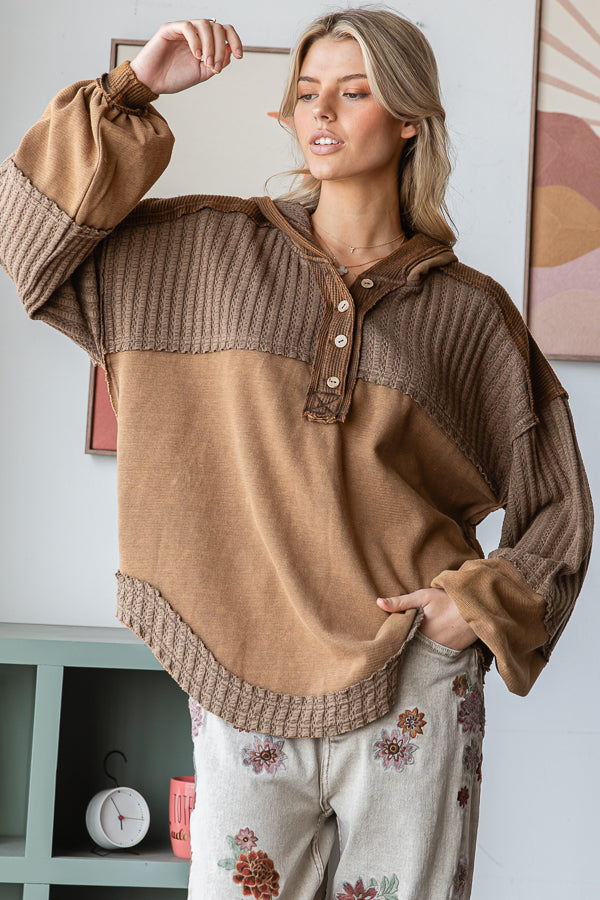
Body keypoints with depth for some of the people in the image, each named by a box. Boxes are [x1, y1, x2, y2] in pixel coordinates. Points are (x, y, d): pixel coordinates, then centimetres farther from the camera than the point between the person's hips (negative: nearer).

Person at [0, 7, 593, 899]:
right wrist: (133, 89, -1)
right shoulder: (212, 250, 6)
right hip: (244, 683, 1)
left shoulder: (469, 310, 3)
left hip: (412, 686, 0)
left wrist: (484, 606, -5)